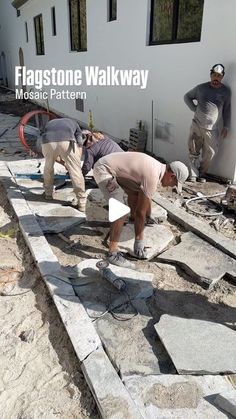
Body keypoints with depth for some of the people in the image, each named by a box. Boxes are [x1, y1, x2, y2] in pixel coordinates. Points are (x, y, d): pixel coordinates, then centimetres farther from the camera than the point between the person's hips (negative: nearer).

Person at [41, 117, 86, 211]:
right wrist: (75, 163, 36)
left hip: (48, 141, 2)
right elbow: (79, 146, 25)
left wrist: (63, 162, 47)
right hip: (67, 141, -2)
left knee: (48, 167, 28)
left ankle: (48, 193, 43)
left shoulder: (50, 123, 43)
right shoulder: (74, 123, 38)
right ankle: (82, 203, 11)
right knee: (76, 172, 8)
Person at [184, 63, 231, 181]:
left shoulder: (226, 91, 5)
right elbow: (187, 97, 16)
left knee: (209, 154, 3)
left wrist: (226, 126, 4)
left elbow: (227, 110, 9)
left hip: (213, 129, 0)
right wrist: (194, 109, 3)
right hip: (197, 126, 0)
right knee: (194, 152, 2)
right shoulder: (201, 88, 3)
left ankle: (202, 174, 19)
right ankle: (193, 175, 11)